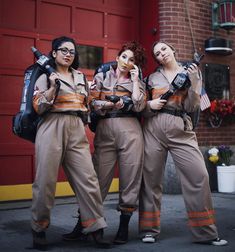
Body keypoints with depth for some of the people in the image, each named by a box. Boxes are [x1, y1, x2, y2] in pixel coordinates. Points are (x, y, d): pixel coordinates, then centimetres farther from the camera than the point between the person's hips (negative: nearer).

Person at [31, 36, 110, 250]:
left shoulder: (80, 77, 19)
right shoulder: (46, 76, 5)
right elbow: (38, 108, -4)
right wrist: (53, 87, -14)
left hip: (77, 131, 4)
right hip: (52, 128, -4)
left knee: (88, 179, -4)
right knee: (46, 180, -2)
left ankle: (95, 228, 3)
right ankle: (39, 229, 15)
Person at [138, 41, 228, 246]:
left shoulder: (192, 72, 10)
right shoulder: (152, 78, 12)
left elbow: (191, 108, 1)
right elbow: (141, 107, 15)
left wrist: (194, 82, -10)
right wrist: (150, 105, -6)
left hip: (181, 130, -1)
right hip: (153, 129, 1)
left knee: (199, 175, -11)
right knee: (151, 178, 2)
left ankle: (205, 233, -1)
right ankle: (150, 229, 15)